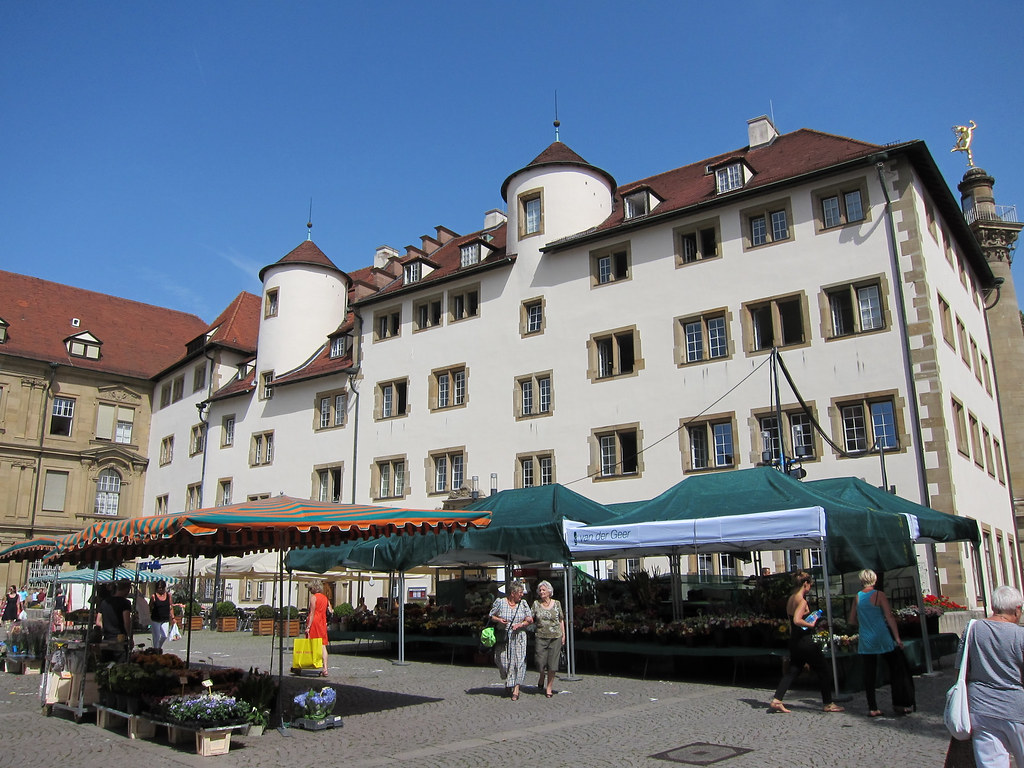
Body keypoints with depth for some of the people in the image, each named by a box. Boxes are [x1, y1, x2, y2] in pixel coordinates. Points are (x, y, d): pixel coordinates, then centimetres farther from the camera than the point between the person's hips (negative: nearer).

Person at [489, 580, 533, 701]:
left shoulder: (523, 604, 5)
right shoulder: (500, 602, -1)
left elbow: (530, 620, 7)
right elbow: (491, 616, 6)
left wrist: (520, 624, -9)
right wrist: (499, 620, -14)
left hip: (519, 637, 1)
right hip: (503, 637, -1)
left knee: (518, 661, -7)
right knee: (503, 660, 0)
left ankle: (516, 690, -3)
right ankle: (508, 680, 31)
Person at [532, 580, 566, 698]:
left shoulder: (557, 603, 6)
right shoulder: (536, 603, 5)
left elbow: (561, 620, 12)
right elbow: (531, 619, 8)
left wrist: (563, 635, 9)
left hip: (556, 637, 0)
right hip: (541, 636, 0)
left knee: (552, 663, 0)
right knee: (540, 661, -3)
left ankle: (549, 687, 13)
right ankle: (542, 677, 30)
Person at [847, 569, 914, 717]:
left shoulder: (857, 597, 4)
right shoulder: (879, 595, -8)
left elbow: (852, 620, 9)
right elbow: (889, 618, -12)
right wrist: (897, 638, -9)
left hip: (865, 641, 3)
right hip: (883, 638, -3)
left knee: (869, 674, 7)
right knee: (897, 670, 12)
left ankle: (872, 708, 8)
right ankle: (901, 704, 14)